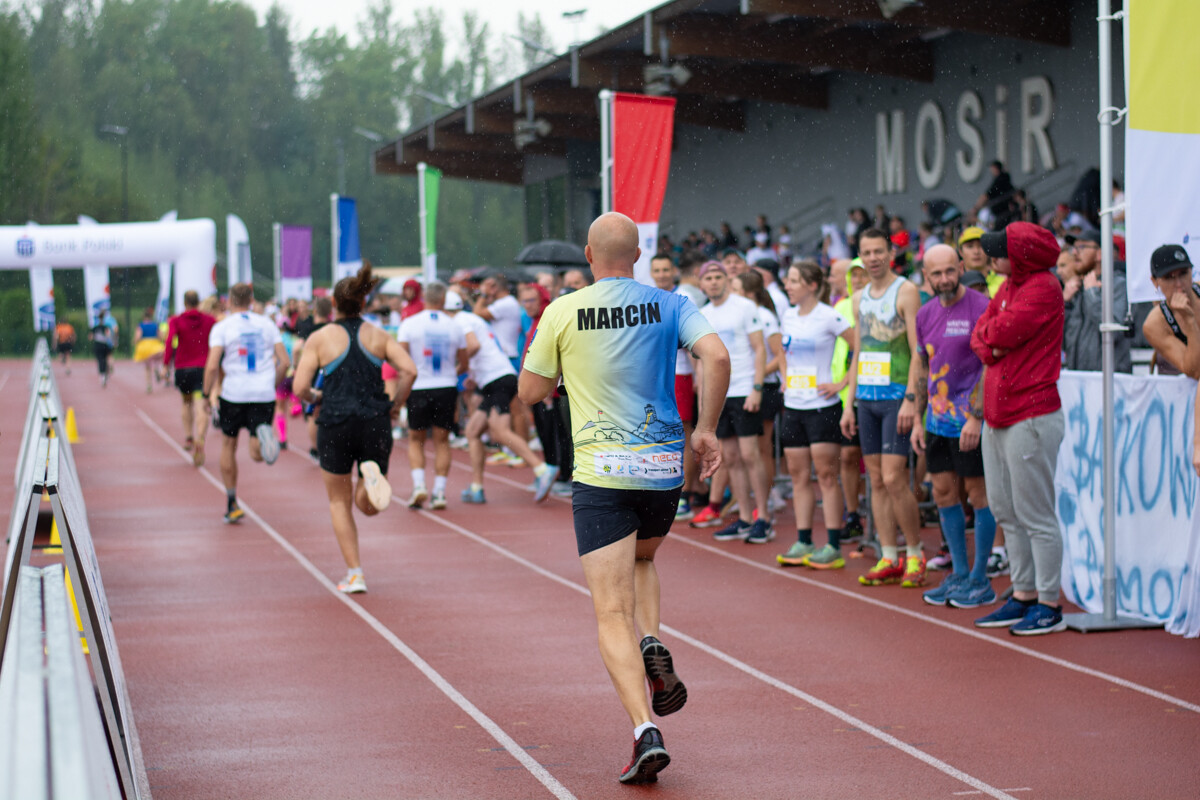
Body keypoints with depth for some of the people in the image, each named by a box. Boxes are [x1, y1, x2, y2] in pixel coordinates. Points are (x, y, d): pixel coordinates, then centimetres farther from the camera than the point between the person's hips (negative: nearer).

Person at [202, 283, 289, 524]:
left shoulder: (222, 327, -1)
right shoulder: (267, 324, 8)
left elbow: (212, 366, -10)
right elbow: (284, 362, 5)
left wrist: (206, 396, 1)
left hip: (234, 394, -2)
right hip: (264, 394, 2)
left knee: (228, 445, 17)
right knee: (257, 455, 3)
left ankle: (231, 505, 18)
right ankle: (264, 436, -33)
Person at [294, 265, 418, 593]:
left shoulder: (319, 338, -1)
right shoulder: (379, 335, 6)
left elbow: (300, 388, -6)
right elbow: (409, 371, -5)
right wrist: (393, 405, 8)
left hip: (335, 424, -1)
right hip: (375, 424, 2)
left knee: (340, 502, 16)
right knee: (369, 506, 13)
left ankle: (354, 574, 9)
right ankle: (371, 477, -23)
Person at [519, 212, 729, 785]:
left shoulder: (563, 312, -1)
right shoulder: (669, 305, 4)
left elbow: (530, 392, 6)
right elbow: (717, 356, -11)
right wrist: (706, 430, -1)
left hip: (601, 470, -3)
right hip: (664, 467, 3)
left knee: (613, 614, -3)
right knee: (641, 560, 32)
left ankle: (645, 730, -18)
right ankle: (651, 645, 4)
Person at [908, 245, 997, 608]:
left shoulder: (980, 308, -11)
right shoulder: (925, 314, 10)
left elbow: (991, 366, -13)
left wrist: (976, 417, -19)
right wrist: (918, 419, 13)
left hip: (970, 421, -7)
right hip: (937, 421, 7)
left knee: (979, 494, 0)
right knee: (944, 493, 10)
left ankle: (980, 580, 7)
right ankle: (959, 574, 20)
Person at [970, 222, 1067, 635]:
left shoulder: (1043, 289, -13)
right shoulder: (1009, 287, 15)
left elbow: (1002, 331, -20)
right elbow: (980, 334, 13)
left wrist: (991, 331, 2)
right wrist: (990, 347, -8)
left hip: (1031, 418, -9)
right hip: (998, 416, 9)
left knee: (1036, 516, -5)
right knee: (1006, 512, 13)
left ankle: (1049, 605, 1)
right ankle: (1023, 596, 22)